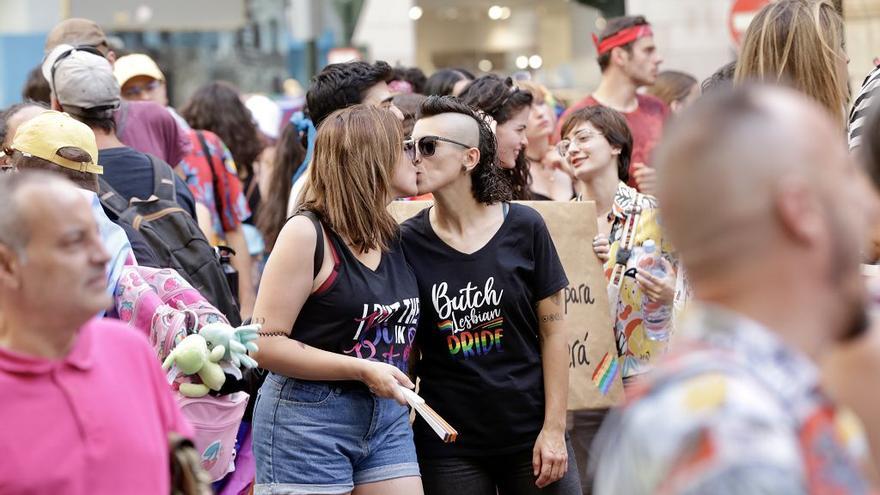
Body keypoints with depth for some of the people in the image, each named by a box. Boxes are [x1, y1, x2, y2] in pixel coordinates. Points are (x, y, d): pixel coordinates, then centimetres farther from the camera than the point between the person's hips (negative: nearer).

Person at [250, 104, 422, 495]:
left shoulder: (393, 236, 10)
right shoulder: (307, 234, -12)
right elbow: (265, 343, -16)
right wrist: (363, 370, -19)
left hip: (388, 417, 7)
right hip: (309, 420, -7)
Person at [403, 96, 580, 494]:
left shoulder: (523, 227, -3)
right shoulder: (407, 242, -2)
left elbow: (552, 330, 1)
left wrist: (554, 428, -3)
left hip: (530, 433, 0)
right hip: (448, 443, 0)